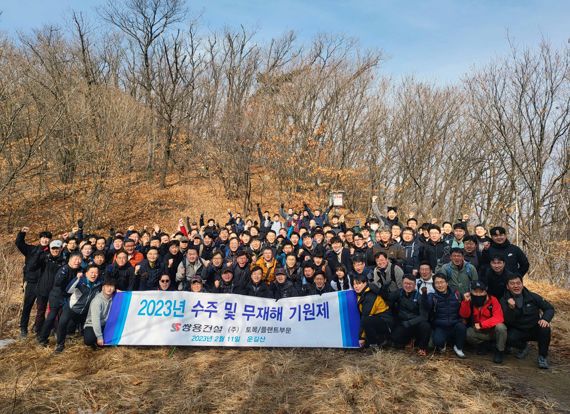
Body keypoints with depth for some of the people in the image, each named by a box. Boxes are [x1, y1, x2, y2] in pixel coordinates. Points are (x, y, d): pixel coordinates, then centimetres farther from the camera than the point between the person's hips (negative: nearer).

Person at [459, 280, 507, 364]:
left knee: (500, 327, -34)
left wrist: (481, 324, -30)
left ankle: (499, 351, -9)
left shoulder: (493, 300, -17)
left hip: (493, 330, -2)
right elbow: (464, 315, -13)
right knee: (467, 333, -26)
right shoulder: (470, 301, -7)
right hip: (479, 331, 2)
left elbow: (499, 318, -26)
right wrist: (465, 301, -29)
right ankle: (483, 343, 5)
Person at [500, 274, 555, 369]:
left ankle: (543, 357, -6)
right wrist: (511, 308, -36)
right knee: (508, 338, -32)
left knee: (545, 329, -31)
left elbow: (549, 308, 1)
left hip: (535, 329, 1)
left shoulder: (532, 297, -6)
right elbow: (507, 321, -17)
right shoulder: (504, 301, -10)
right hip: (518, 331, -1)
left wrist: (545, 319, -21)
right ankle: (524, 346, 7)